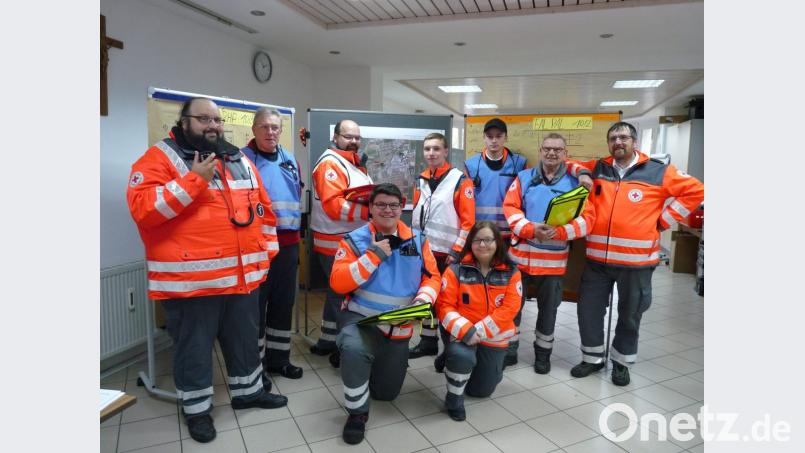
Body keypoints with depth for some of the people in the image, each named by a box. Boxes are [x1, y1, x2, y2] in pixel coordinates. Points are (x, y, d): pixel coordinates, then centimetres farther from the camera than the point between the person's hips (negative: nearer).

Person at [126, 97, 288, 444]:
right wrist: (195, 180, -23)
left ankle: (247, 391, 41)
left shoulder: (240, 160, 12)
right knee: (194, 347, 12)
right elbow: (142, 208, -19)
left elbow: (263, 207, 17)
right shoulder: (160, 157, -6)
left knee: (245, 339, 21)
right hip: (190, 280, -5)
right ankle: (196, 409, 32)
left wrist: (267, 252, 12)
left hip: (243, 276, 6)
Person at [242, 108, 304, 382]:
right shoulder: (242, 159, -5)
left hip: (288, 243, 6)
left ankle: (278, 357, 29)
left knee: (284, 303, 14)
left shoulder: (291, 160, 13)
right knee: (255, 304, 3)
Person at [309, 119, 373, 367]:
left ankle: (327, 342, 32)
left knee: (338, 292, 18)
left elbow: (363, 196, 21)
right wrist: (368, 211, -31)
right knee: (343, 294, -2)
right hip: (336, 244, -10)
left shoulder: (355, 164, 18)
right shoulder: (330, 163, -15)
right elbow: (334, 205, -26)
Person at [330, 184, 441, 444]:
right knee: (354, 350, -39)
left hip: (399, 327, 4)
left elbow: (432, 276, 3)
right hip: (361, 319, -3)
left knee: (386, 393, 15)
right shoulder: (354, 240, -10)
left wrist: (423, 299, -18)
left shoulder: (417, 240, 1)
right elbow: (338, 283, -18)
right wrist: (374, 255, -24)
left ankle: (374, 363, 49)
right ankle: (357, 413, -12)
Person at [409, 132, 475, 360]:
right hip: (424, 250, 6)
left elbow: (468, 220, -13)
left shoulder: (460, 180, -10)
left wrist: (457, 251, -15)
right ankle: (428, 341, 29)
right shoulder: (421, 180, 9)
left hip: (448, 252, -6)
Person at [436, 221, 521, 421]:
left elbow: (509, 309, -13)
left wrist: (480, 331, -22)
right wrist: (466, 331, -27)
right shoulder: (456, 270, -9)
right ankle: (454, 398, -6)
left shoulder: (511, 273, -5)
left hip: (494, 338, 2)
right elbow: (445, 306, -13)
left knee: (482, 390, 11)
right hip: (462, 333, -2)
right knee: (462, 355, -36)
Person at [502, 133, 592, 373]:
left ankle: (543, 352, 32)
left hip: (554, 258, 0)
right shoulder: (524, 177, 3)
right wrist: (530, 229, -22)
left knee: (548, 307, 13)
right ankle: (509, 349, 26)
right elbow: (510, 208, -6)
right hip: (520, 254, 0)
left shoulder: (576, 181, 2)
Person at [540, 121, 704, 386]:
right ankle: (592, 358, 29)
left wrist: (663, 220, -3)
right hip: (597, 258, 2)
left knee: (629, 315, 13)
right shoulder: (597, 171, 4)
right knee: (588, 309, 9)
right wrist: (560, 231, -16)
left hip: (636, 260, -2)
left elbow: (695, 190, 2)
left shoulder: (658, 172, -3)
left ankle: (621, 362, 33)